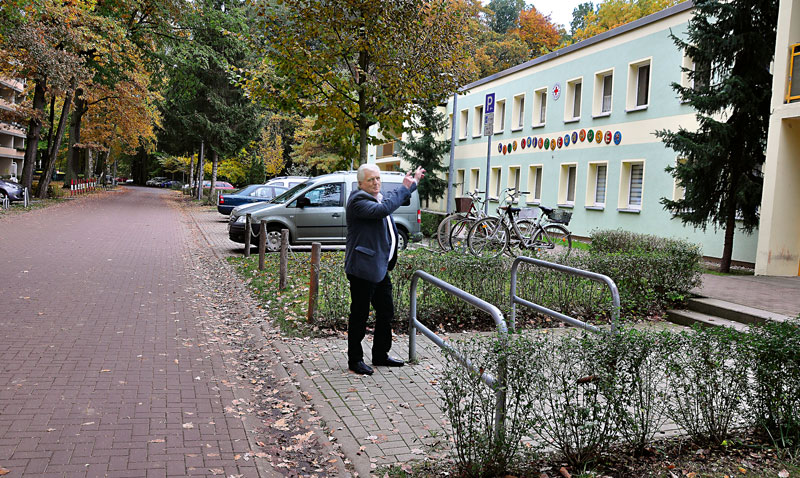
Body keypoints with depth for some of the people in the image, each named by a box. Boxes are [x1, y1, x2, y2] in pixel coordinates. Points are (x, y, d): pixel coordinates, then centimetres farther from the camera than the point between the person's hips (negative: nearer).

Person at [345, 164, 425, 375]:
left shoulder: (379, 197, 14)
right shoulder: (358, 200, -14)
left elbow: (394, 198, 38)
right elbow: (382, 210, -32)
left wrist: (412, 182, 40)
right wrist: (404, 188, -23)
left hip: (380, 268, 10)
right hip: (362, 268, -10)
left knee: (386, 313, 16)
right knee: (359, 316, 0)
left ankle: (381, 355, 29)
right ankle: (354, 360, 13)